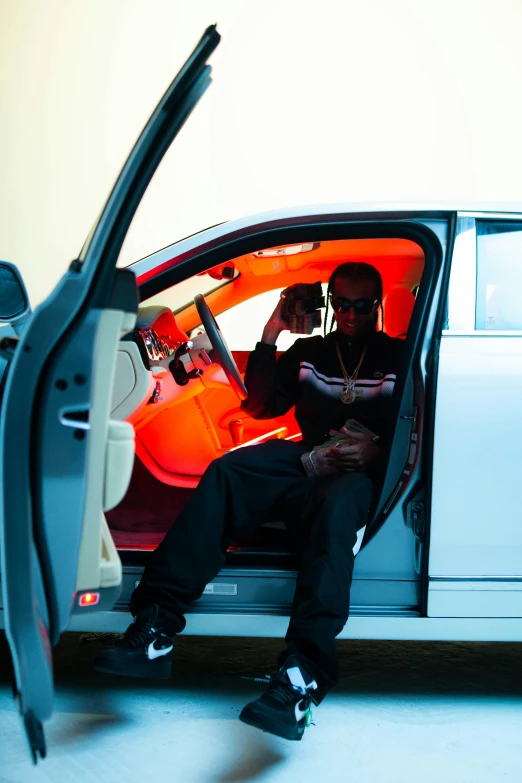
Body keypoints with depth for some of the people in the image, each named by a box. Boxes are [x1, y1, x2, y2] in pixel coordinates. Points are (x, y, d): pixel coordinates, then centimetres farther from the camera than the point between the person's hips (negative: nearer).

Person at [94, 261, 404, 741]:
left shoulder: (397, 357, 10)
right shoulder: (308, 352, 20)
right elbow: (262, 406, 11)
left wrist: (377, 451, -16)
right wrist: (270, 337, 4)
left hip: (361, 473, -3)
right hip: (309, 463, 4)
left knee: (337, 505, -41)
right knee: (226, 473, -27)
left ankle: (302, 675, -56)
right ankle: (155, 629, -38)